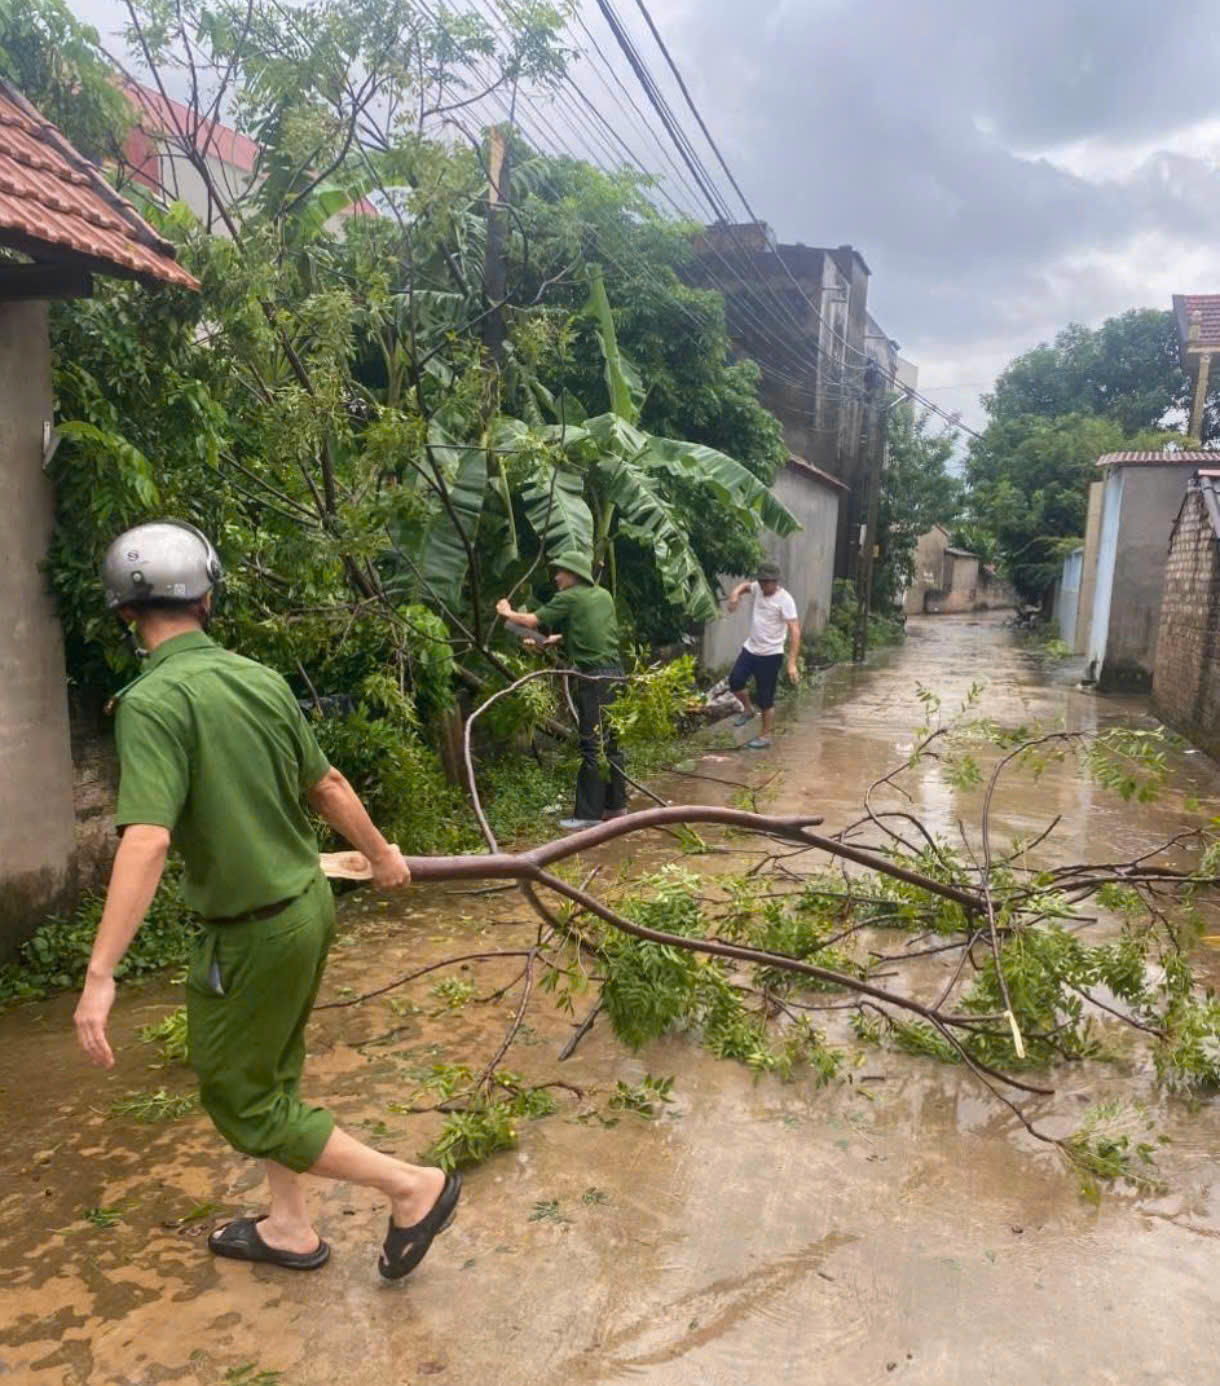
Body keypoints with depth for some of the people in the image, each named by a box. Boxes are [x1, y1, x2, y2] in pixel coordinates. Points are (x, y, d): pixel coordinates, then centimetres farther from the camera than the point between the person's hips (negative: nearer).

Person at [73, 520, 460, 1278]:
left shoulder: (152, 701, -20)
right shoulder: (261, 678, 0)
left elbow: (147, 841, -30)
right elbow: (329, 785, 9)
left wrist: (100, 975, -26)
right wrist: (383, 854, 23)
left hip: (254, 931, -7)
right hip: (309, 903, 7)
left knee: (238, 1097, 12)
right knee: (270, 1076, 24)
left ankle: (414, 1186, 14)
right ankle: (291, 1228, 40)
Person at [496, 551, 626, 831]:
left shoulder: (569, 598, -5)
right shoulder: (604, 595, 16)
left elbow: (533, 621, -6)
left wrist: (507, 613, 11)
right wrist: (554, 638, 29)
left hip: (594, 678, -8)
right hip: (614, 673, 8)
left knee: (593, 747, -7)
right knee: (610, 743, 15)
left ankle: (588, 815, -4)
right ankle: (615, 805, 22)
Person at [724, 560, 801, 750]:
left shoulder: (784, 599, -20)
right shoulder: (758, 588, 0)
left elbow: (795, 631, -24)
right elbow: (745, 585, 24)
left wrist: (792, 662, -31)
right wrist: (736, 593, -2)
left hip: (770, 655, -7)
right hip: (750, 649, 7)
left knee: (765, 699, 0)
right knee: (735, 681, 6)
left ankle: (765, 737, 14)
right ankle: (748, 710, 33)